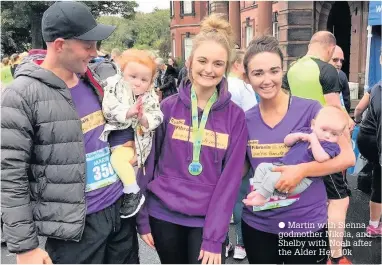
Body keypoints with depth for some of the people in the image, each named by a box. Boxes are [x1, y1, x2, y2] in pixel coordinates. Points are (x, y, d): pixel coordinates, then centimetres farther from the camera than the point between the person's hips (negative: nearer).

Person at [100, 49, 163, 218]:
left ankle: (133, 193, -10)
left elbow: (156, 119, -5)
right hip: (117, 131, 4)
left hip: (136, 136, -4)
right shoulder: (114, 86, -4)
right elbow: (109, 109, -18)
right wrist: (129, 112, -29)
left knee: (118, 158, -22)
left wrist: (144, 118, -25)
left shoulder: (150, 98, -1)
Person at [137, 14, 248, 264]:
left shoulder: (235, 116, -5)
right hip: (163, 215, 1)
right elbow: (148, 162, 0)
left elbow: (230, 178, -7)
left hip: (209, 220, -1)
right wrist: (142, 218, 0)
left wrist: (214, 237, -11)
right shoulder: (168, 107, -4)